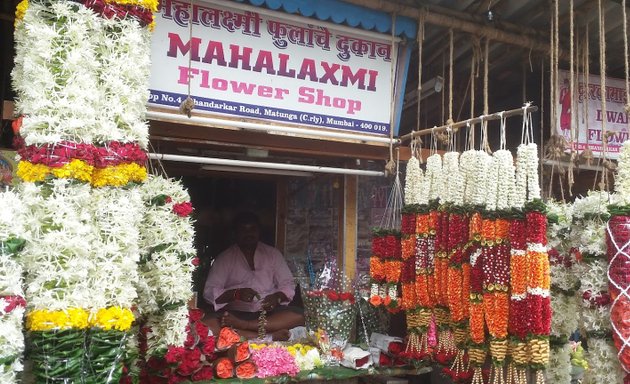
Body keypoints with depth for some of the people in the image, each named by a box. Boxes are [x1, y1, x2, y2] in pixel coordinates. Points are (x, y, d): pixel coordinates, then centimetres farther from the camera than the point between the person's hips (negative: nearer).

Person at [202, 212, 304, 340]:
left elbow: (288, 284, 10)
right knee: (208, 323, -33)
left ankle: (241, 325, -31)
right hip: (235, 313, -1)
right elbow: (209, 292, 1)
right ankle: (268, 337, -33)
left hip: (268, 312, 2)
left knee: (297, 316, -29)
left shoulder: (273, 254, 14)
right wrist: (235, 294, -17)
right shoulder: (224, 258, 9)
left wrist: (277, 297, -13)